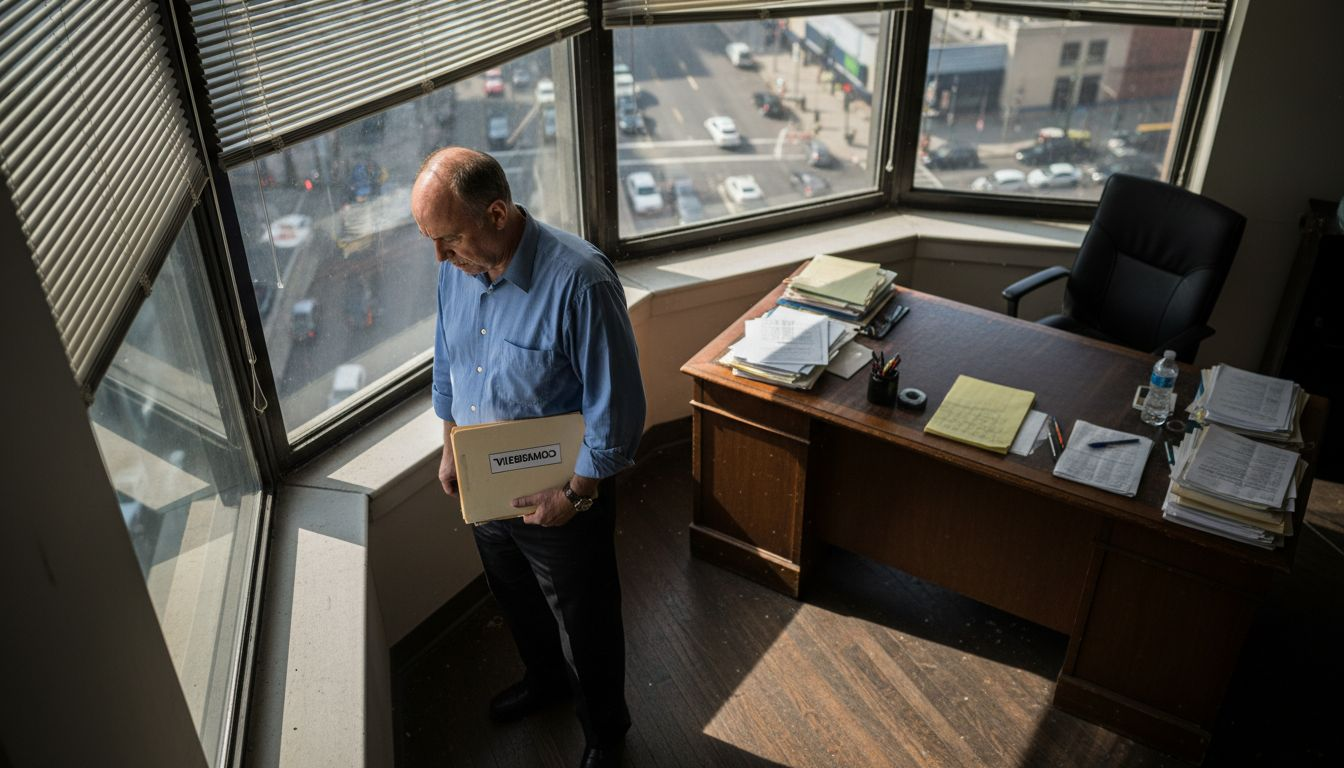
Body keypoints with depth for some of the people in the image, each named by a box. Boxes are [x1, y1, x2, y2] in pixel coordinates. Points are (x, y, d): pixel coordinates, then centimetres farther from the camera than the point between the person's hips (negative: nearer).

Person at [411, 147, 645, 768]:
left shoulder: (579, 281, -31)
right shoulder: (457, 267, -8)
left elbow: (617, 406, -24)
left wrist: (575, 495, -19)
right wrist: (450, 449, 13)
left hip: (560, 497, -6)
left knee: (585, 625, 16)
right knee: (517, 602, 29)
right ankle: (545, 680, 59)